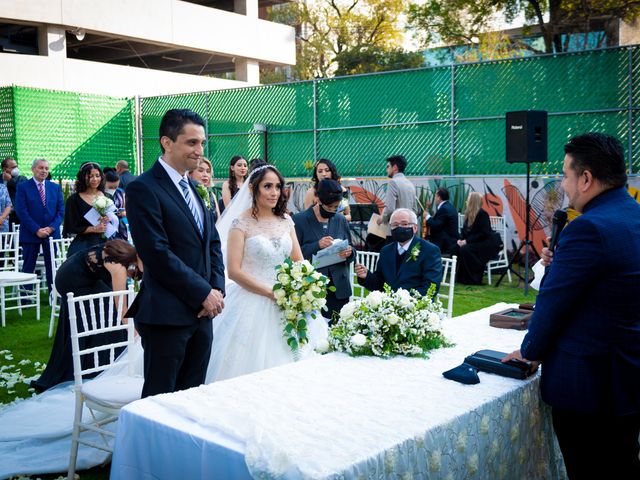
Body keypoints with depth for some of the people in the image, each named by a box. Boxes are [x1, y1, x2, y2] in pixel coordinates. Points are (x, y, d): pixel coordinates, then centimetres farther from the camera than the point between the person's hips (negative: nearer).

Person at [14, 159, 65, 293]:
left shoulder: (55, 187, 9)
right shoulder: (22, 187, 0)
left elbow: (61, 210, 5)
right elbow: (22, 212, -7)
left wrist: (51, 228, -9)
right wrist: (37, 230, -13)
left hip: (52, 232, 2)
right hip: (30, 234, -2)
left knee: (52, 266, 4)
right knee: (28, 267, 3)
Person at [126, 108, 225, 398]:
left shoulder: (194, 188, 15)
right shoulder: (143, 188, -12)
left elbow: (212, 244, 15)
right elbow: (157, 253, -19)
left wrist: (217, 290, 0)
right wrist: (204, 293, -14)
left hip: (202, 312, 8)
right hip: (166, 315, -7)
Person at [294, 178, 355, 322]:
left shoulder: (341, 220, 11)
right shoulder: (299, 220, -2)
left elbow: (350, 249, 18)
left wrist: (349, 252, -6)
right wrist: (317, 245, -19)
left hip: (339, 289, 4)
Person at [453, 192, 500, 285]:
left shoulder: (483, 214, -16)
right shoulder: (468, 214, 8)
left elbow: (484, 234, -21)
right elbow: (464, 230, 11)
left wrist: (467, 241, -24)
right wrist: (460, 239, -11)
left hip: (488, 244, -8)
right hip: (475, 243, 8)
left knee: (465, 249, -30)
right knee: (456, 248, -13)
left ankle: (474, 279, -19)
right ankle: (460, 277, -5)